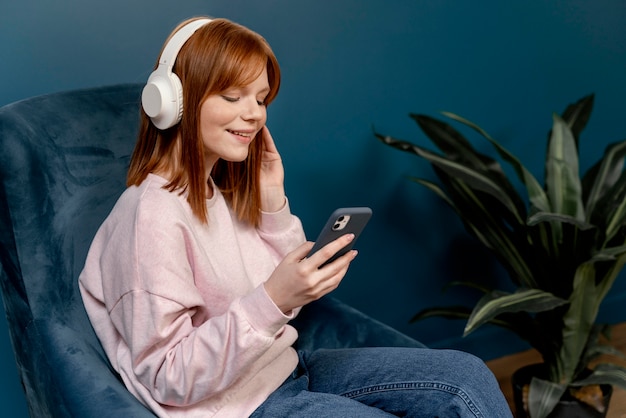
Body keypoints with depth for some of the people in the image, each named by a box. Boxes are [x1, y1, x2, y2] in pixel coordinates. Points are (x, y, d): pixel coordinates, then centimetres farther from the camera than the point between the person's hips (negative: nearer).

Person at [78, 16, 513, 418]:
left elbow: (289, 298, 11)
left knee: (467, 376, 0)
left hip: (284, 367, 8)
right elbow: (168, 380, -21)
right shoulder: (152, 214, -22)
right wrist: (271, 301, -32)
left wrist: (273, 203, -3)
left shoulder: (224, 189, 4)